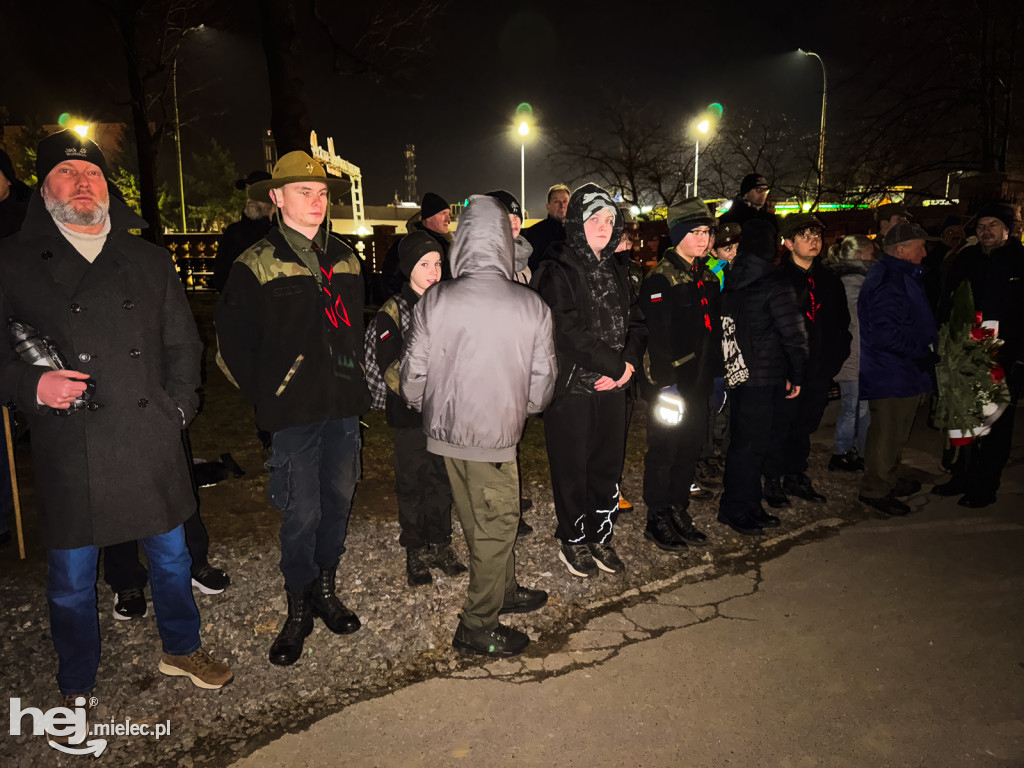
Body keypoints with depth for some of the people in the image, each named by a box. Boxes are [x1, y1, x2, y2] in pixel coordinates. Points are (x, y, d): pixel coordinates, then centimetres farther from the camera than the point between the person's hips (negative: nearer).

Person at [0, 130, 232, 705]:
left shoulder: (150, 260, 11)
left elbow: (183, 343, 13)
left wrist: (179, 408, 2)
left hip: (154, 444, 2)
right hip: (71, 452, -2)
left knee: (171, 556, 16)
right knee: (72, 580, 11)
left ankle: (183, 649, 39)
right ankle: (77, 687, 35)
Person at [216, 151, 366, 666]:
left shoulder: (345, 260, 12)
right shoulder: (257, 265, -3)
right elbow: (232, 342, -1)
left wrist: (357, 383, 12)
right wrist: (264, 399, -1)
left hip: (344, 408, 5)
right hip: (293, 412, -4)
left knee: (338, 501, 13)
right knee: (302, 514, 1)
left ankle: (325, 590, 33)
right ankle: (299, 609, 22)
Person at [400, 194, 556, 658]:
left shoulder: (434, 302, -10)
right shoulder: (532, 307, -13)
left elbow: (413, 376, -4)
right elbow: (542, 382, -5)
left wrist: (423, 407, 17)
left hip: (446, 429, 4)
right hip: (495, 434, -3)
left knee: (493, 520, 23)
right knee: (494, 528, 13)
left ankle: (505, 592, 43)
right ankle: (478, 627, 26)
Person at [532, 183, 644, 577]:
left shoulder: (617, 269, 12)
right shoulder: (556, 271, -10)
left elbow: (634, 319, 11)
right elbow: (567, 331, -19)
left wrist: (629, 362, -6)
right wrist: (613, 363, -16)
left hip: (612, 384, 6)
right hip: (571, 385, -6)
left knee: (608, 463, 13)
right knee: (572, 467, 6)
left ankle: (600, 536, 30)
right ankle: (572, 541, 23)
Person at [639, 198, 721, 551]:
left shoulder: (708, 277, 14)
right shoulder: (661, 278, -11)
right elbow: (657, 335, -18)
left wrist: (716, 372, 16)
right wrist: (666, 383, -21)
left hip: (699, 379, 8)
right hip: (670, 381, -8)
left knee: (691, 447, 14)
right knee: (664, 450, 1)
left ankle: (679, 512, 28)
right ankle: (656, 520, 14)